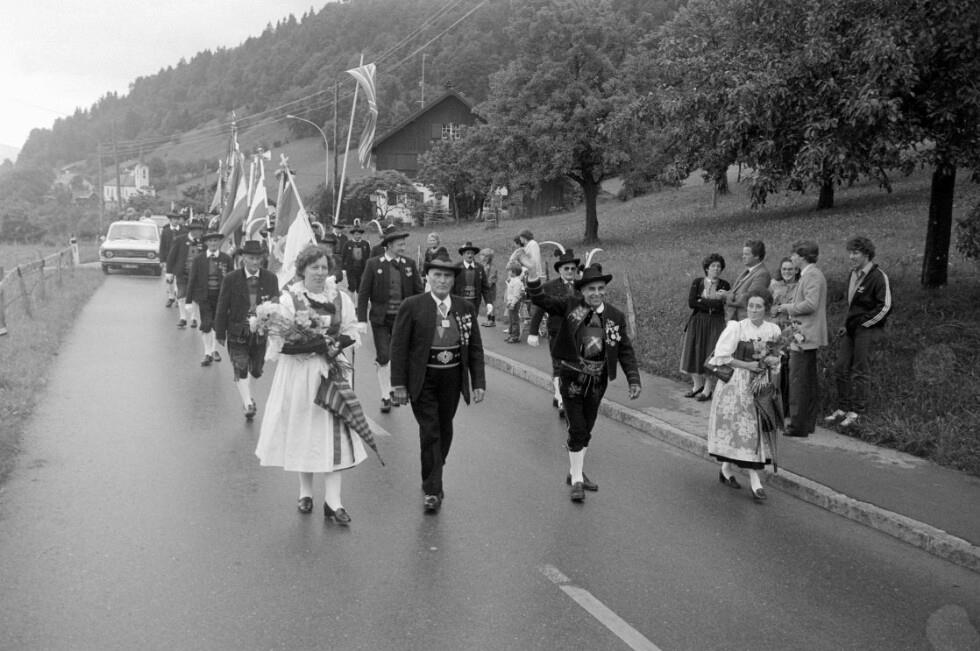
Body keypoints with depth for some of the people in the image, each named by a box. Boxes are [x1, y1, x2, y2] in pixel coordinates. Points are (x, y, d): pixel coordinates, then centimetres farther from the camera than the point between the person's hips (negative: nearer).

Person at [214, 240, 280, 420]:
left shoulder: (271, 278, -1)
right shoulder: (230, 279, -6)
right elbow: (222, 308, -1)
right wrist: (220, 333, 1)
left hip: (261, 333, 2)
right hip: (237, 333, -2)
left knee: (256, 370, 14)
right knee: (240, 370, -12)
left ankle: (246, 393, 40)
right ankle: (248, 403, -11)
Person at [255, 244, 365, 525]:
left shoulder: (341, 299, 3)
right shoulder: (288, 299, -7)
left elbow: (351, 333, 8)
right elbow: (280, 343, -12)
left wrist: (335, 343, -13)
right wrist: (316, 346, -21)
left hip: (332, 372, 2)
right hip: (299, 373, -2)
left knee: (334, 433, -3)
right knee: (303, 432, 8)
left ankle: (333, 500, 0)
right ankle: (305, 491, 26)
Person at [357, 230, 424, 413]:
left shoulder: (410, 264, 3)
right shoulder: (373, 264, -3)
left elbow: (419, 292, 6)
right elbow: (363, 293, -2)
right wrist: (362, 319, -8)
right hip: (380, 318, -2)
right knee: (383, 358, -2)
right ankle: (385, 396, 10)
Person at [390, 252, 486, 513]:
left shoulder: (466, 308, 4)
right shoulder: (412, 306, -6)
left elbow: (475, 349, 7)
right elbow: (398, 347, -6)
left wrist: (479, 382, 2)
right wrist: (399, 384, -9)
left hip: (452, 379, 4)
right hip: (422, 379, -4)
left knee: (444, 431, 14)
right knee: (430, 433, -5)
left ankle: (432, 479, 34)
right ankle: (432, 491, 4)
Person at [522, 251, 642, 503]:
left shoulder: (615, 317, -2)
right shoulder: (570, 306, -7)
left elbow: (626, 350, 0)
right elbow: (540, 300, -12)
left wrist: (634, 380, -9)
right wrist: (533, 274, -27)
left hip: (597, 381, 3)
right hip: (572, 377, -3)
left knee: (586, 431, 15)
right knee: (577, 430, -1)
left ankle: (576, 472, 33)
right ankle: (577, 481, 11)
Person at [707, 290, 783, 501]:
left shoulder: (773, 330, 3)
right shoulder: (736, 328, -11)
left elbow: (778, 356, 15)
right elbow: (721, 356, -12)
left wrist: (774, 360, -9)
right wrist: (747, 365, -16)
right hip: (736, 384, -4)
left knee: (756, 429, 4)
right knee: (742, 428, -6)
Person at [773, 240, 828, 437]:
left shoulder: (812, 275, -15)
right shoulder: (810, 274, 17)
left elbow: (810, 304, -24)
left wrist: (788, 307, -12)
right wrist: (785, 309, 11)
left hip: (804, 336, -11)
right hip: (807, 335, 11)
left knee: (798, 382, -8)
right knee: (808, 382, 15)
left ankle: (798, 426, -6)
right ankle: (808, 423, 23)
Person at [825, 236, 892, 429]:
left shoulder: (878, 277, -13)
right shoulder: (854, 274, 13)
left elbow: (885, 307, -15)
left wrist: (860, 323, -13)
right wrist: (847, 325, 12)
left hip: (868, 329, -8)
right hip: (852, 328, 8)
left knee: (860, 371, -2)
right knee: (841, 368, 6)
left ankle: (856, 412, 7)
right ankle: (843, 408, 16)